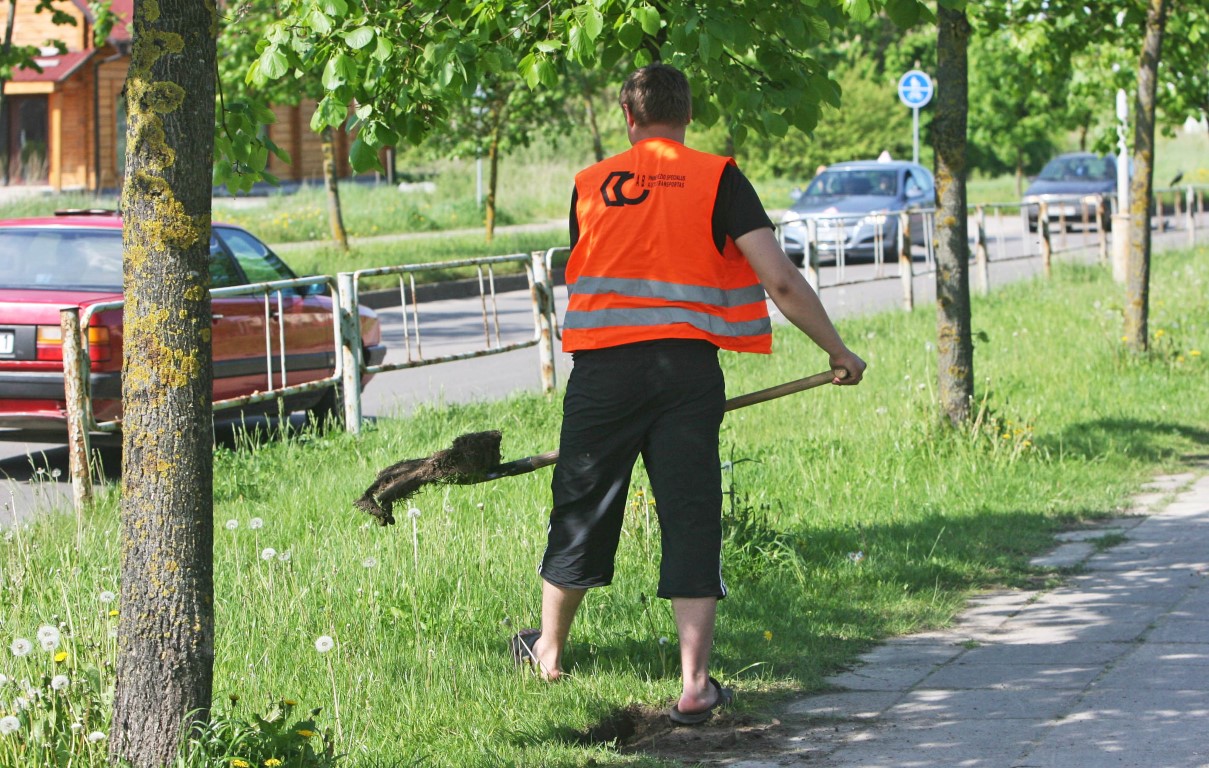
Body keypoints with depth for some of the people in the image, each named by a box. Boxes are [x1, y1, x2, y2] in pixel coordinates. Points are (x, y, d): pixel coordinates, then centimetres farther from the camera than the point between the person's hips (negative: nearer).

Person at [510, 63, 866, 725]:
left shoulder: (590, 185, 10)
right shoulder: (717, 178, 2)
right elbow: (779, 281, -6)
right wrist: (837, 351, 3)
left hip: (603, 366, 2)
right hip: (688, 369, -2)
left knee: (581, 513, 15)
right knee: (692, 521, 1)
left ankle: (548, 650, 33)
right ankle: (694, 684, -3)